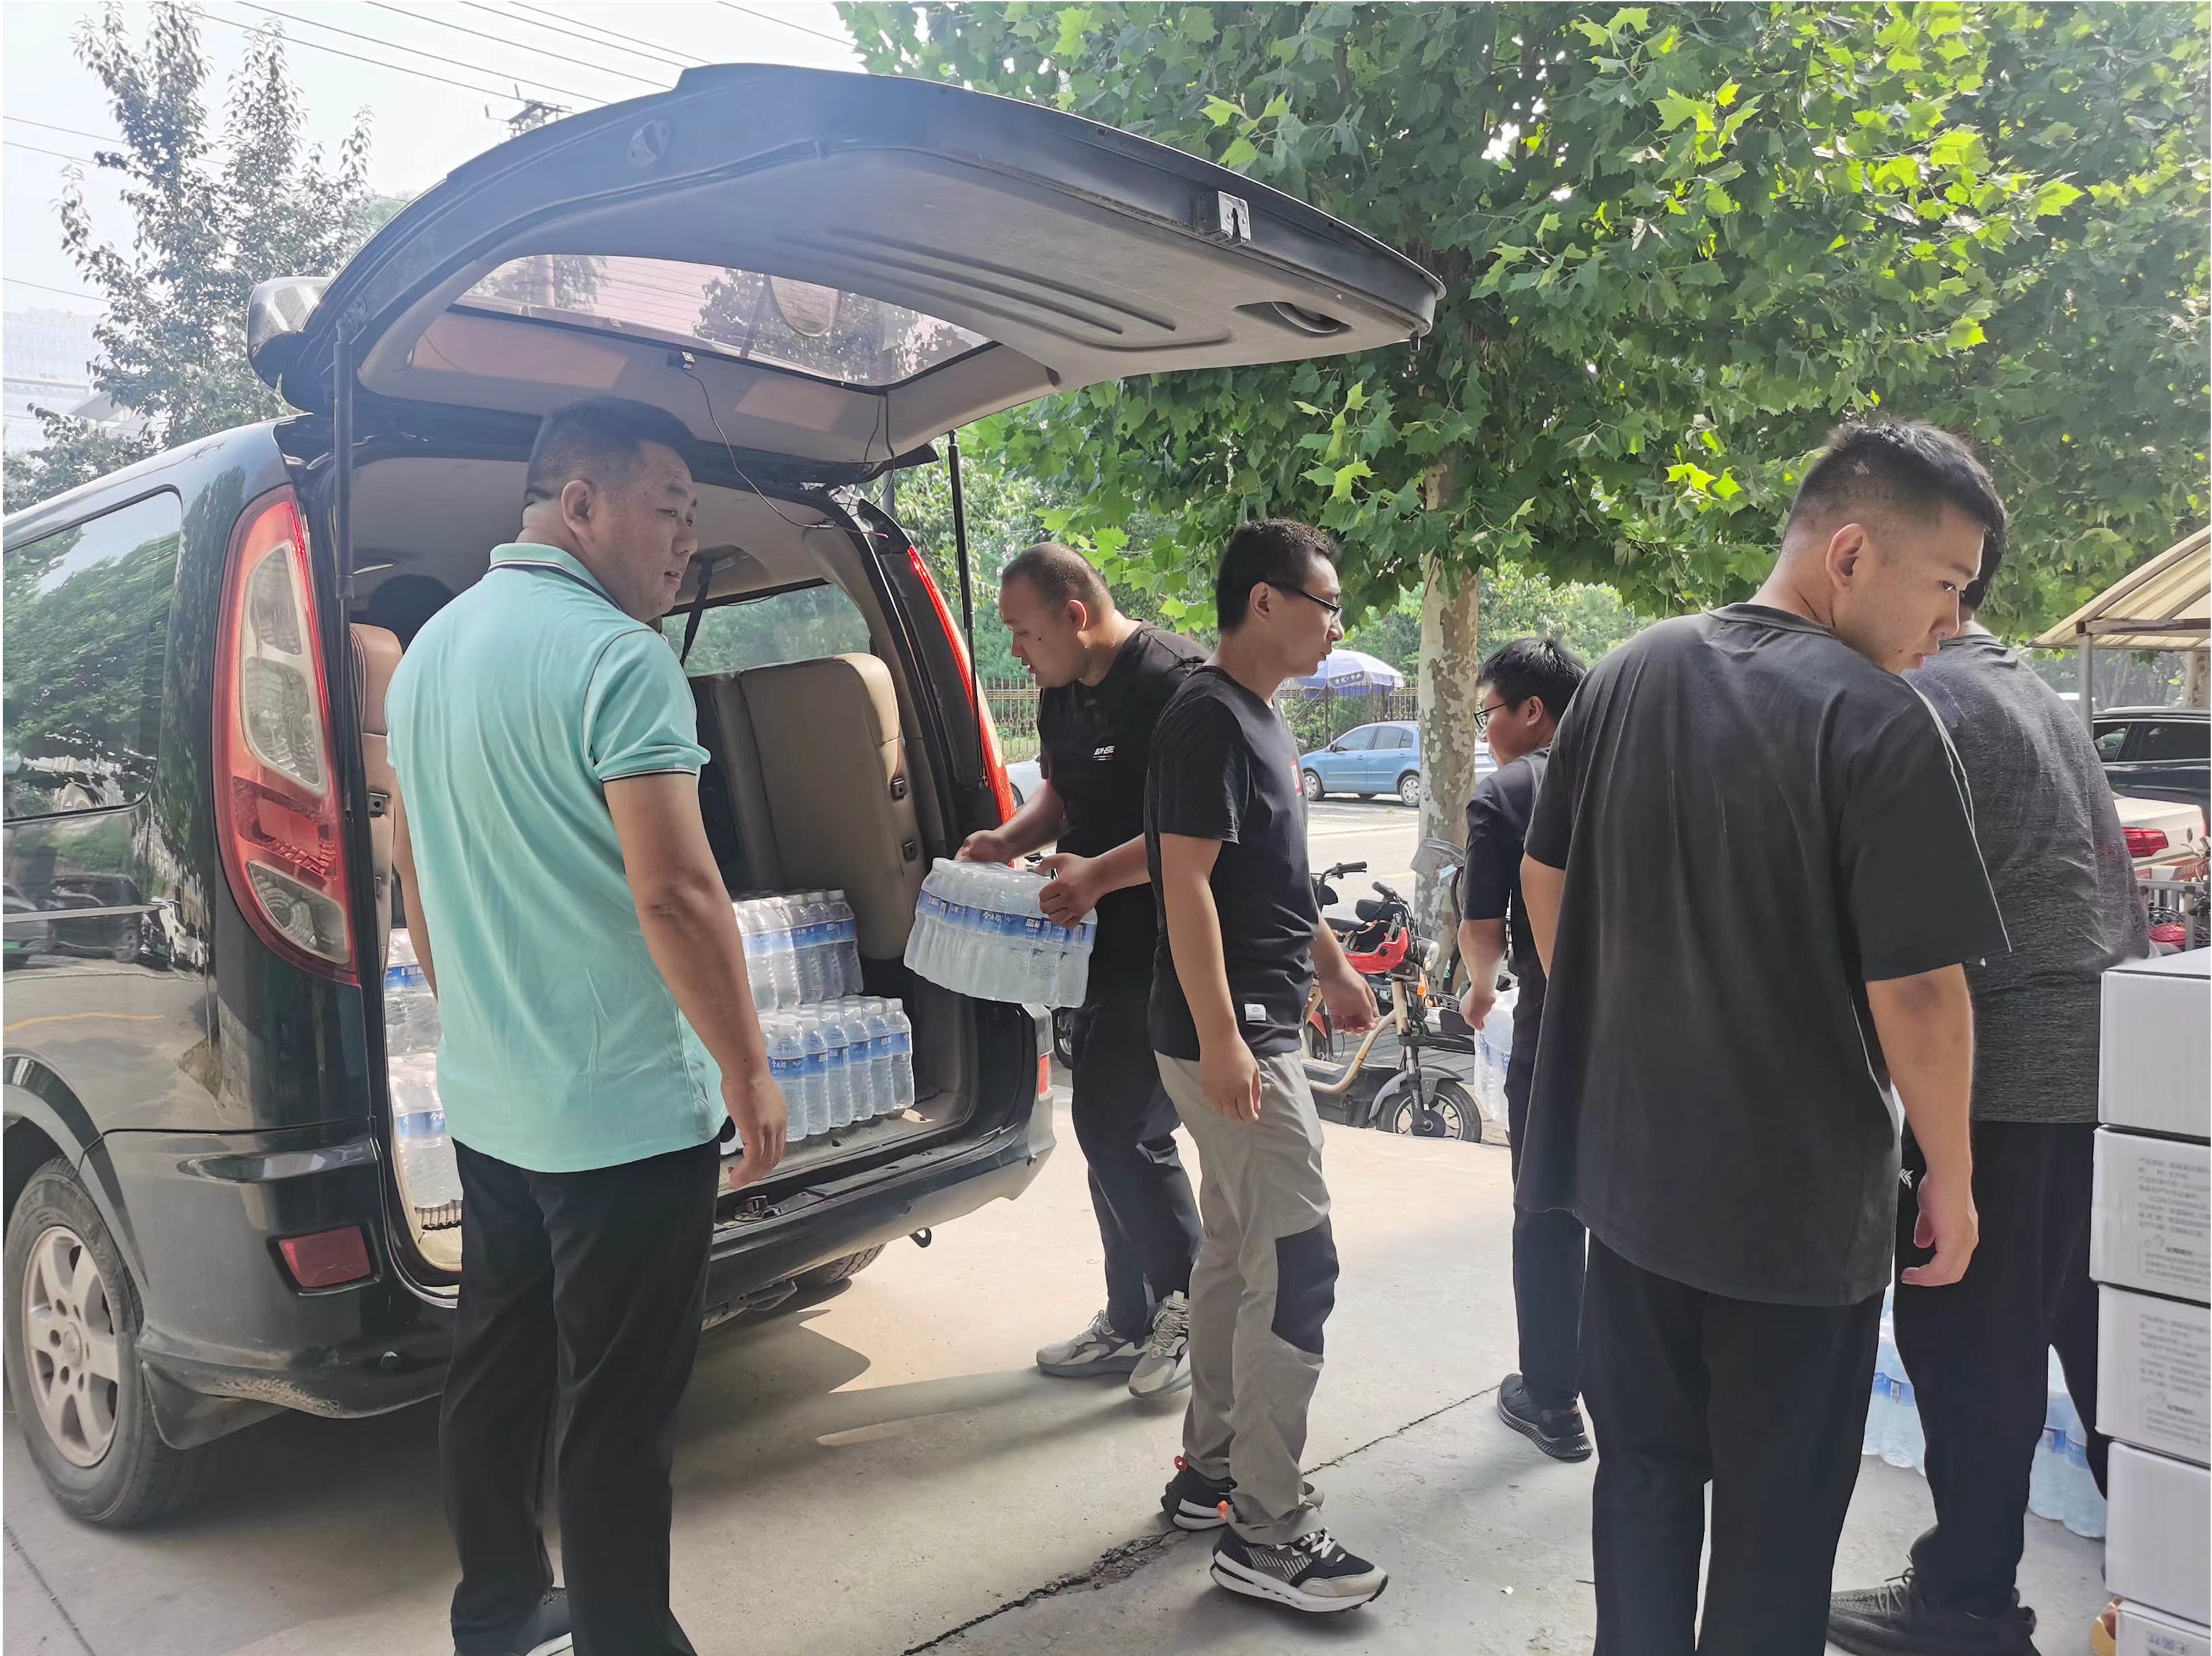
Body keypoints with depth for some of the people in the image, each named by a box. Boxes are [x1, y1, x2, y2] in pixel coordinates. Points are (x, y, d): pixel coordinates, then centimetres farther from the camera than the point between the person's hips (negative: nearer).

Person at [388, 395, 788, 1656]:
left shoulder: (431, 651, 10)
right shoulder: (617, 655, -18)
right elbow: (676, 891, -23)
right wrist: (751, 1078, -14)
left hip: (487, 1105, 9)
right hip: (627, 1115, -9)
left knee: (497, 1371, 21)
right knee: (619, 1414, 5)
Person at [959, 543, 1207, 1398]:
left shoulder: (1172, 679, -17)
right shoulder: (1060, 694, 11)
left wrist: (1098, 873, -28)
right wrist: (1011, 837, 6)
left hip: (1167, 946, -9)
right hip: (1104, 944, 9)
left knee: (1122, 1126, -8)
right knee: (1107, 1126, 14)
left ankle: (1192, 1305, 13)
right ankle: (1131, 1325, 27)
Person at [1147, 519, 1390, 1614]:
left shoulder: (1259, 717, 14)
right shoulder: (1208, 718, -16)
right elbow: (1187, 885, -21)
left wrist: (1334, 971, 27)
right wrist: (1221, 1039, -25)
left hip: (1257, 1027, 10)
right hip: (1230, 1038, -10)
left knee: (1234, 1253, 16)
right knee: (1296, 1266, -6)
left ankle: (1210, 1473, 28)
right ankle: (1266, 1533, 4)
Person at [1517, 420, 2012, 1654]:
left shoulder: (1629, 674, 1)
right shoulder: (1878, 721, -19)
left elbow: (1546, 883, 9)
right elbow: (1917, 993, -19)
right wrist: (1952, 1176, -4)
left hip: (1630, 1166, 6)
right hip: (1801, 1195, -5)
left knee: (1645, 1467, 22)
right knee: (1777, 1515, 14)